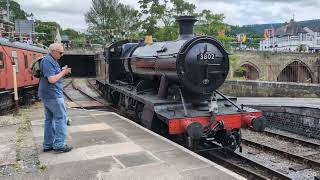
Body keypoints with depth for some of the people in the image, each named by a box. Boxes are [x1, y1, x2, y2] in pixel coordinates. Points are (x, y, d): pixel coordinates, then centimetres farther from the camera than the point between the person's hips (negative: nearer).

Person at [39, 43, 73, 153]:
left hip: (47, 95, 10)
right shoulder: (48, 61, -17)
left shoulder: (51, 60, 14)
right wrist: (63, 72, -13)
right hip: (53, 95, -10)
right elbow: (52, 79, -25)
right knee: (61, 118, -3)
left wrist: (62, 71, 5)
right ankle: (59, 145, 1)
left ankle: (48, 145, 19)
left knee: (49, 119, 13)